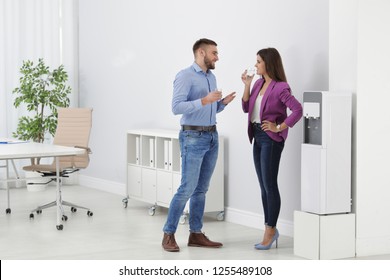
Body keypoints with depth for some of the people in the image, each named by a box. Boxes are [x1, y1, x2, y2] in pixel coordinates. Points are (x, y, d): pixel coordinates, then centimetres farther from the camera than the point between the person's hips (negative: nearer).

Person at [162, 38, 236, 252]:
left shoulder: (211, 77, 15)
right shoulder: (185, 76, -11)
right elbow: (176, 107, -20)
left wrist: (223, 102, 2)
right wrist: (204, 100, -25)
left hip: (212, 137, 8)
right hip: (193, 138, -8)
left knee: (201, 189, 9)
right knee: (187, 188, -9)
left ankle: (196, 234, 14)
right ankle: (168, 234, 0)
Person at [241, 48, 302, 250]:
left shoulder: (280, 87, -14)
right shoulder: (259, 84, 10)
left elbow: (297, 109, -24)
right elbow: (246, 108, 11)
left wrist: (279, 127, -18)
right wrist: (247, 85, 2)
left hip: (271, 139, -9)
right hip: (257, 137, 9)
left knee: (270, 185, -2)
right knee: (264, 186, 12)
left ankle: (270, 230, 8)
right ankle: (270, 229, 21)